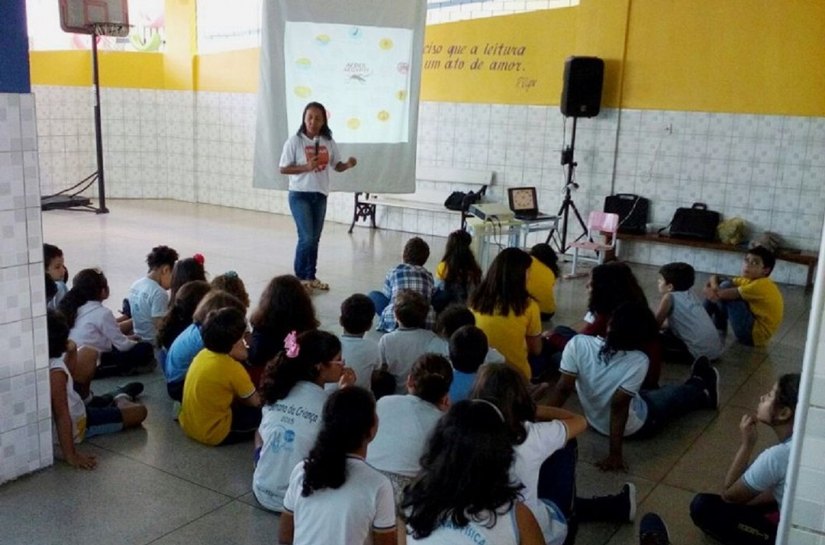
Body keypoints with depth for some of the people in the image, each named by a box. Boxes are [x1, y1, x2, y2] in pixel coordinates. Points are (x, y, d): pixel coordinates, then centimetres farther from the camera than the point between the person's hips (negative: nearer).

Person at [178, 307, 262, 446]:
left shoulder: (203, 354, -1)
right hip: (212, 433, -8)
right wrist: (238, 397, 9)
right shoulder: (233, 368, -22)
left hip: (188, 425, 8)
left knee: (235, 403, 25)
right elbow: (255, 402, -7)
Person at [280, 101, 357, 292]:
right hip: (300, 195, -5)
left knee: (315, 238, 11)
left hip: (320, 195, 5)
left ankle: (311, 277, 22)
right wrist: (307, 167, -23)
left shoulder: (328, 142, 3)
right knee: (306, 237, -11)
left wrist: (348, 165, -13)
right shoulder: (295, 141, -10)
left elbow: (337, 166, 9)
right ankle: (300, 277, 5)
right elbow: (283, 169, -9)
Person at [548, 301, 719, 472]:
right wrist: (615, 454, -23)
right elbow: (618, 406, -31)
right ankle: (704, 394, 57)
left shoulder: (578, 343, -29)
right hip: (634, 427, -2)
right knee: (675, 394, 26)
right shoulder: (638, 361, -33)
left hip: (595, 421, 3)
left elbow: (562, 389, -26)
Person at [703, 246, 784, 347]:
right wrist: (714, 286, -18)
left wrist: (714, 291, -7)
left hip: (755, 334, -10)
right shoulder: (748, 280, 4)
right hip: (752, 327, 10)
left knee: (725, 288, -16)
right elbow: (714, 278, 5)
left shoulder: (762, 285, -23)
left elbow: (722, 293, -28)